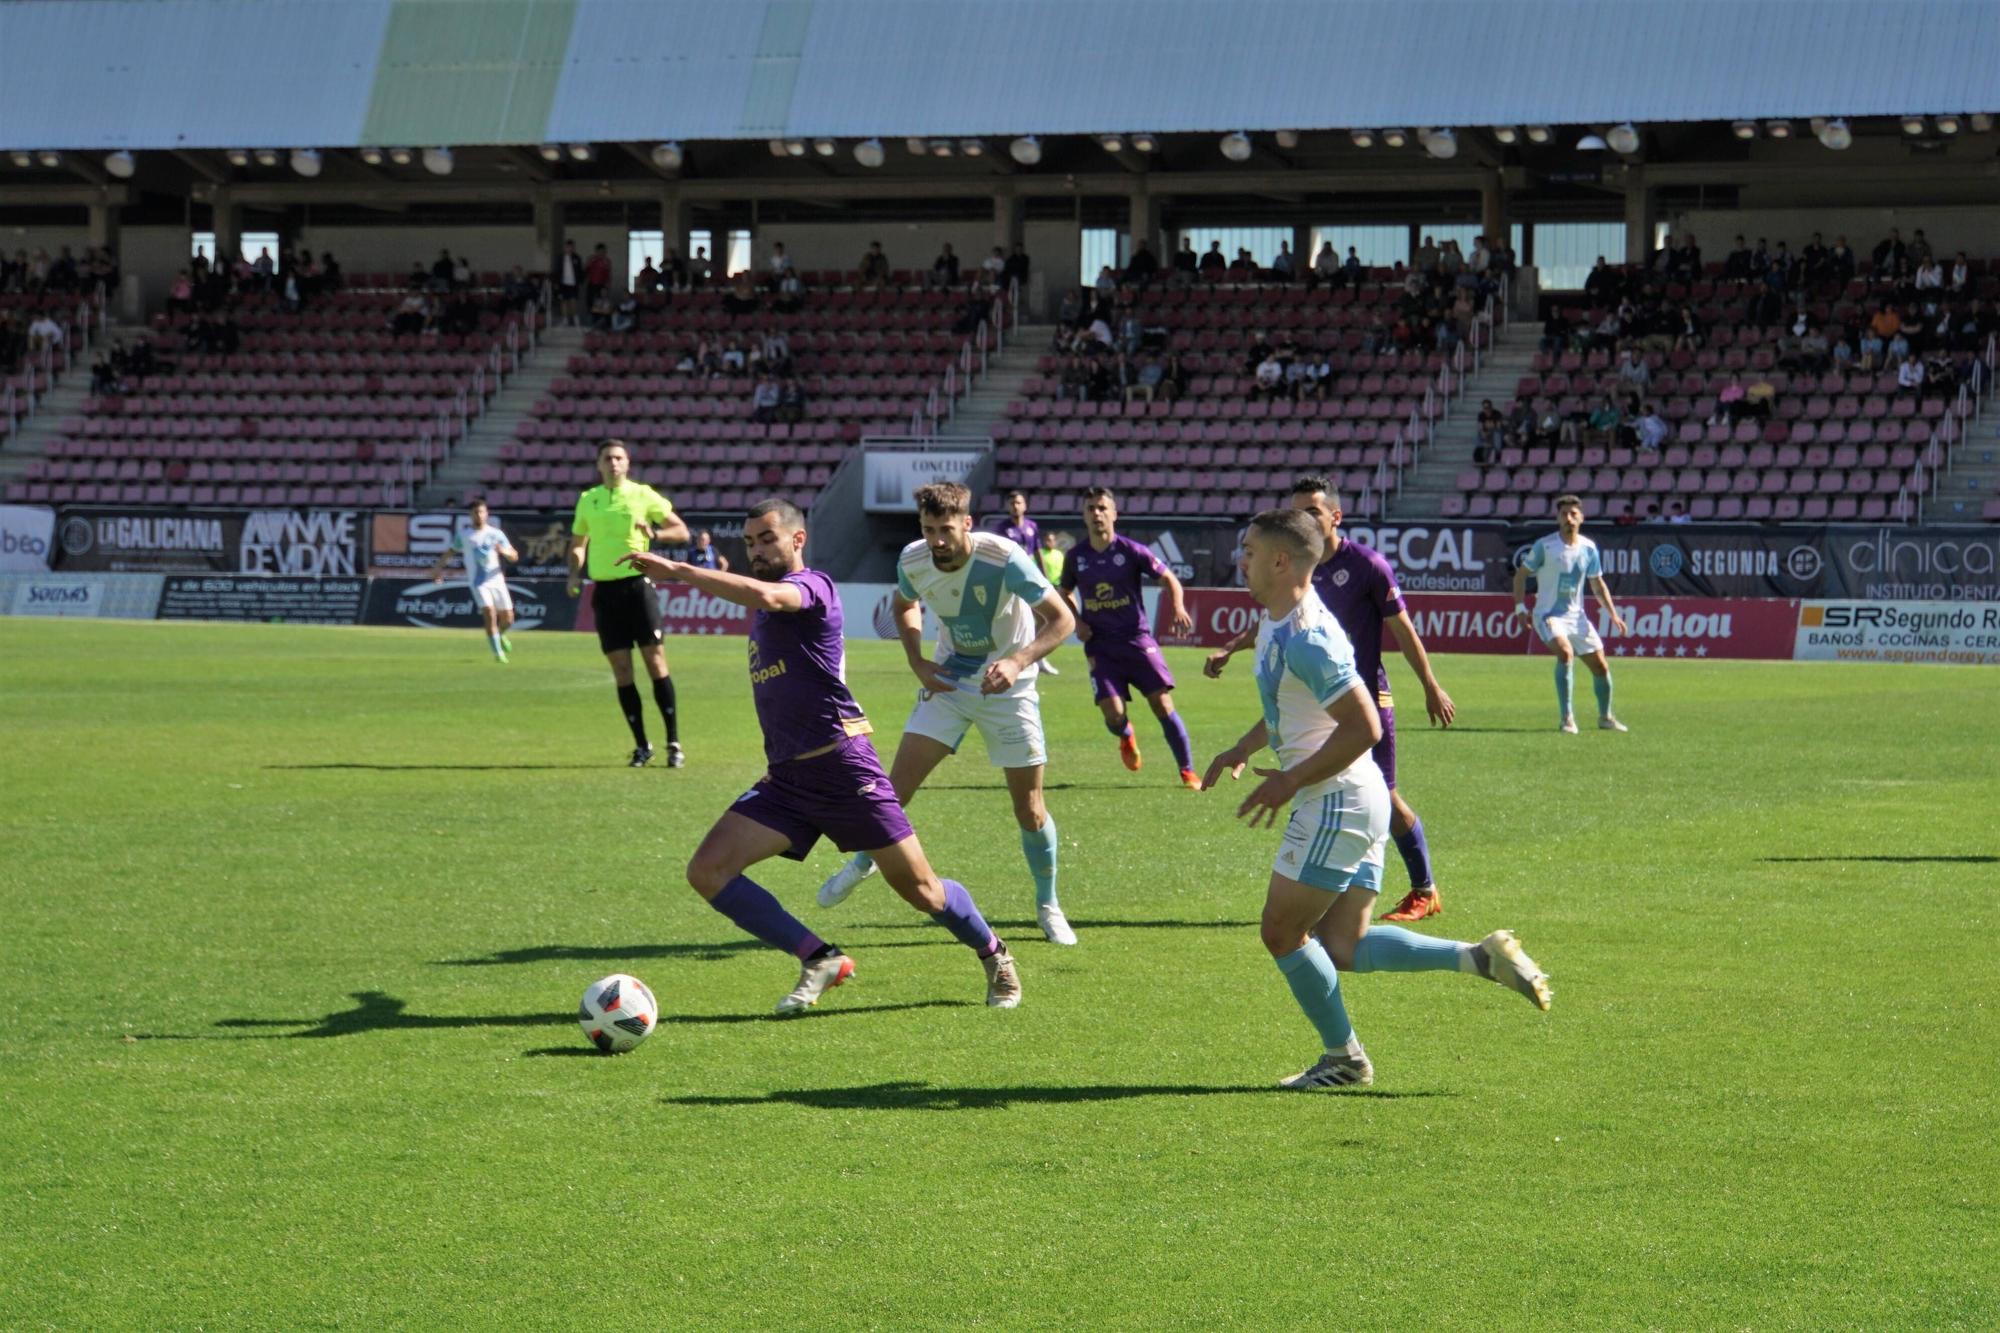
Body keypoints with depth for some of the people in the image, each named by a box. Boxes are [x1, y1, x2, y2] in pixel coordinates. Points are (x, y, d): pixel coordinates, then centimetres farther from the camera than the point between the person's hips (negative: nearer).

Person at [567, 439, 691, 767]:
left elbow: (682, 531, 2)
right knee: (621, 669, 2)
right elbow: (578, 544, 22)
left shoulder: (643, 495, 1)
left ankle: (674, 743, -4)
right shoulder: (587, 500, 11)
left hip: (637, 585, -3)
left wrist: (655, 533, -17)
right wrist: (575, 574, 4)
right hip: (604, 590, 3)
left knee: (655, 660, -8)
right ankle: (641, 746, 10)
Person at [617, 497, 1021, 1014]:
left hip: (842, 767, -8)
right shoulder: (762, 613, 17)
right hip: (786, 778, 8)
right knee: (707, 871, -11)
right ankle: (820, 961, -5)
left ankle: (994, 957, 27)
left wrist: (676, 571, -32)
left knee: (921, 890, -1)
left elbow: (764, 595, -32)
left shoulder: (812, 586, -9)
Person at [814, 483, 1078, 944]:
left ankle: (1048, 906, 18)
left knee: (1030, 807, -3)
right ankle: (863, 861, 20)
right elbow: (904, 606, 13)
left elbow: (1061, 619, -20)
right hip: (949, 681, 3)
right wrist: (917, 662, -2)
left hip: (1007, 685, -3)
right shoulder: (913, 561, -12)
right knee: (898, 783, -8)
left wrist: (1017, 662, -35)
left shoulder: (1004, 559, -26)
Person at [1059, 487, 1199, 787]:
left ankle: (1188, 771, 2)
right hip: (1100, 646, 1)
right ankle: (1126, 737, 28)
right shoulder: (1076, 557, 3)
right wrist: (1077, 621, 2)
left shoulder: (1131, 550, -5)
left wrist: (1178, 607, -19)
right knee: (1113, 715, -11)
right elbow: (1065, 592, 21)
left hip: (1137, 639, -1)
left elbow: (1168, 579, 1)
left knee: (1163, 704, -8)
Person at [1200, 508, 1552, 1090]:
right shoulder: (1275, 623, 12)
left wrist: (1289, 782, -20)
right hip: (1355, 801, 10)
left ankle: (1343, 1058, 11)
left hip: (1337, 802, -10)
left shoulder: (1307, 638, -21)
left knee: (1283, 932, 0)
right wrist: (1242, 750, 20)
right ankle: (1481, 958, 4)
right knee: (1342, 949, 8)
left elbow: (1363, 728, -24)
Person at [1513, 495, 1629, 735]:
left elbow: (1597, 583, 14)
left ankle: (1605, 717, 27)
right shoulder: (1545, 546, -10)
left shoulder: (1588, 548, 2)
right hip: (1548, 614, -5)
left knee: (1600, 666, 4)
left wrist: (1613, 614, 7)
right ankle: (1567, 717, -24)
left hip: (1576, 616, 5)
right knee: (1565, 652, -31)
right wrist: (1522, 608, -10)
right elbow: (1521, 574, -2)